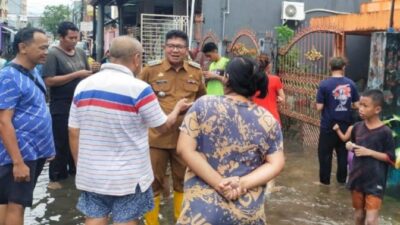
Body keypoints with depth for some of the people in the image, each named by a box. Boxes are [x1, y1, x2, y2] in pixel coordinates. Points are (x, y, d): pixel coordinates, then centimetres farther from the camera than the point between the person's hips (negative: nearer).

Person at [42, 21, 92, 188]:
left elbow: (87, 75, 18)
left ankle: (75, 170, 30)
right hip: (61, 106, -6)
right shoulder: (53, 54, -10)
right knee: (61, 142, 1)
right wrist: (76, 75, -19)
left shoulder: (81, 53, 8)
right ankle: (56, 177, 12)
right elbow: (49, 81, -19)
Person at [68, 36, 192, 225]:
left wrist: (81, 166, 17)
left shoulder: (83, 86, 0)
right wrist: (177, 108, 18)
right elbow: (163, 126, -2)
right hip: (128, 176, -4)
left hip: (91, 174, 5)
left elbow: (73, 133, 4)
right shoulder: (139, 89, -15)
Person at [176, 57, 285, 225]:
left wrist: (219, 183, -13)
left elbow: (185, 149, -11)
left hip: (202, 208, -2)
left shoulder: (203, 105, -7)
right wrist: (243, 183, -11)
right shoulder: (267, 119, -2)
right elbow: (276, 164, -5)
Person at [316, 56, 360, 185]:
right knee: (343, 152, 16)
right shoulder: (351, 84, -3)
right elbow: (356, 105, 2)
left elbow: (319, 107, -13)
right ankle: (342, 178, 25)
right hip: (345, 124, 3)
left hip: (328, 125, -3)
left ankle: (325, 180, 16)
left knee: (325, 153, 9)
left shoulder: (324, 84, -12)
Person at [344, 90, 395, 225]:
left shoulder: (384, 132, -14)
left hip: (375, 182, -5)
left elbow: (391, 158, -12)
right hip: (357, 178, 5)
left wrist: (369, 152, -20)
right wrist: (350, 146, -5)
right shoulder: (357, 127, 1)